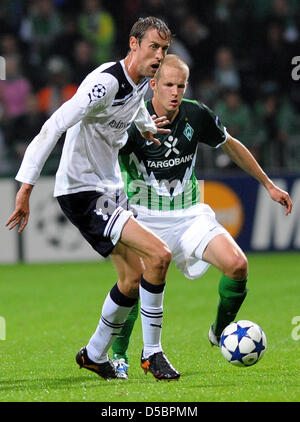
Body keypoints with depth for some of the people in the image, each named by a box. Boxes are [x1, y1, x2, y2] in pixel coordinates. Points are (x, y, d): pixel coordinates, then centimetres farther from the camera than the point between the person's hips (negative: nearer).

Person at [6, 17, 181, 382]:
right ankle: (151, 353, -7)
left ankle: (95, 355, 32)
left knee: (133, 278, 14)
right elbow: (54, 127, -28)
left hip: (109, 188, 10)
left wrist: (147, 126, 25)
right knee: (159, 255, -20)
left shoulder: (141, 82, 5)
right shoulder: (105, 83, -24)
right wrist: (26, 187, -31)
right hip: (82, 192, -10)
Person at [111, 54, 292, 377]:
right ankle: (118, 356, 2)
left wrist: (268, 185, 17)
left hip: (189, 212, 3)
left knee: (237, 265, -18)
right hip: (146, 216, -3)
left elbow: (231, 146, 13)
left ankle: (220, 332, 9)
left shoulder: (197, 115, -3)